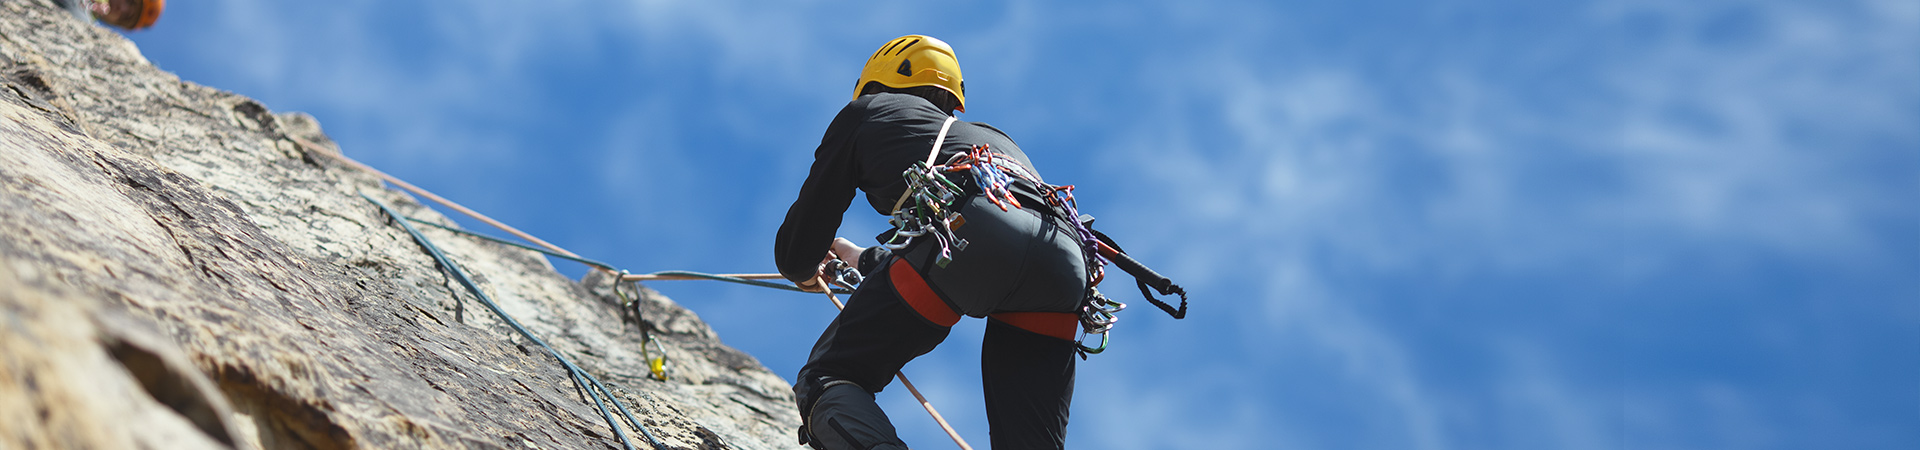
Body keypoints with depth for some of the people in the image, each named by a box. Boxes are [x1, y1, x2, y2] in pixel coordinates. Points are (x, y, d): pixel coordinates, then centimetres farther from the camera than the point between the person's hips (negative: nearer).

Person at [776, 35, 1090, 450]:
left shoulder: (868, 111, 29)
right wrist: (864, 259, 72)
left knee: (826, 382, 6)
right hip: (1066, 262, 5)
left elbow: (797, 251, 28)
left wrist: (805, 271, 54)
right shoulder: (997, 139, 44)